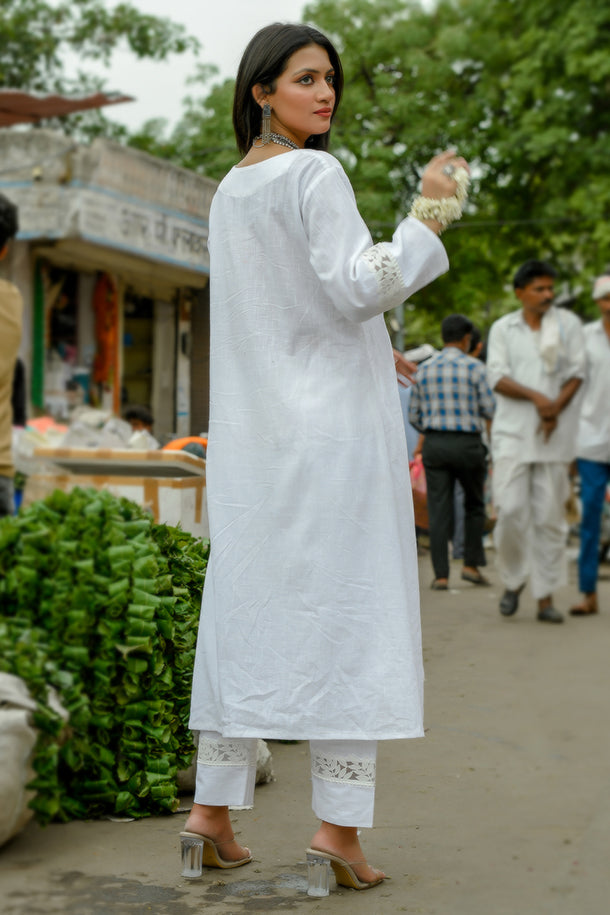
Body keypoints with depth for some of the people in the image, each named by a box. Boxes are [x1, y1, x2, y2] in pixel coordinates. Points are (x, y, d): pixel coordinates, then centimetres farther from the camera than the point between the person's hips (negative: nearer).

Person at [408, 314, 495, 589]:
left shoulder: (424, 369, 6)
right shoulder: (474, 368, -5)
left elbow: (414, 417, 9)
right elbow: (489, 411, -5)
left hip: (434, 444, 2)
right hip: (467, 443, -2)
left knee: (439, 511, 2)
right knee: (474, 505, 16)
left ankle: (441, 575, -1)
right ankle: (471, 564, 12)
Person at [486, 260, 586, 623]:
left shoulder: (568, 324, 7)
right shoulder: (503, 328, 8)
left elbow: (577, 373, 2)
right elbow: (498, 378, -3)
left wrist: (556, 408, -14)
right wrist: (536, 397, -18)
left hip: (555, 434, 0)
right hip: (513, 431, 0)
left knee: (550, 515, 0)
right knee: (511, 510, -9)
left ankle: (546, 596, 6)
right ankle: (513, 580, 14)